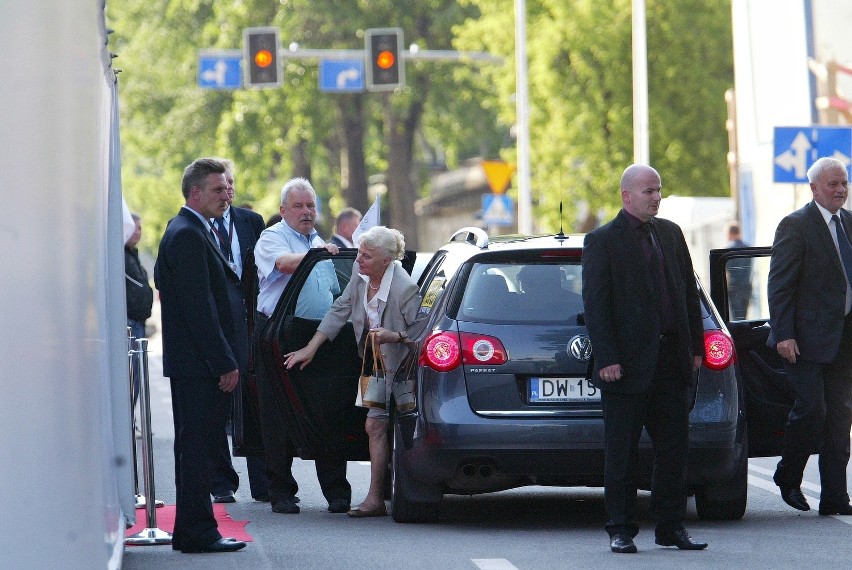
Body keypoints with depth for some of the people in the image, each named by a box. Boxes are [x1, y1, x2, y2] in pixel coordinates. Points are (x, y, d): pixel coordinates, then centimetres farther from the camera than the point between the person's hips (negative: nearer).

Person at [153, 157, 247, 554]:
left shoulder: (189, 232, 18)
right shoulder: (188, 235, -15)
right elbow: (199, 307, -20)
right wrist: (225, 362, -20)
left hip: (199, 363, 11)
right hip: (199, 362, -11)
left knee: (197, 447, 13)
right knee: (196, 447, -7)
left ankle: (191, 532, 18)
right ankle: (197, 532, -5)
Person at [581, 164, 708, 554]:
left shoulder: (671, 234, 13)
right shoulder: (602, 241, -5)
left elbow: (689, 293, 16)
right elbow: (595, 303, -9)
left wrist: (695, 346, 10)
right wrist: (607, 359, -15)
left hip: (671, 361, 6)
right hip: (628, 362, -5)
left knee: (673, 448, 7)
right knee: (621, 453, 1)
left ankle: (671, 527, 14)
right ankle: (621, 530, 8)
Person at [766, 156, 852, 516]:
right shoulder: (796, 226, -7)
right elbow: (779, 284, -10)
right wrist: (783, 334, -17)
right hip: (807, 338, -6)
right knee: (811, 409, -9)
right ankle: (788, 478, 15)